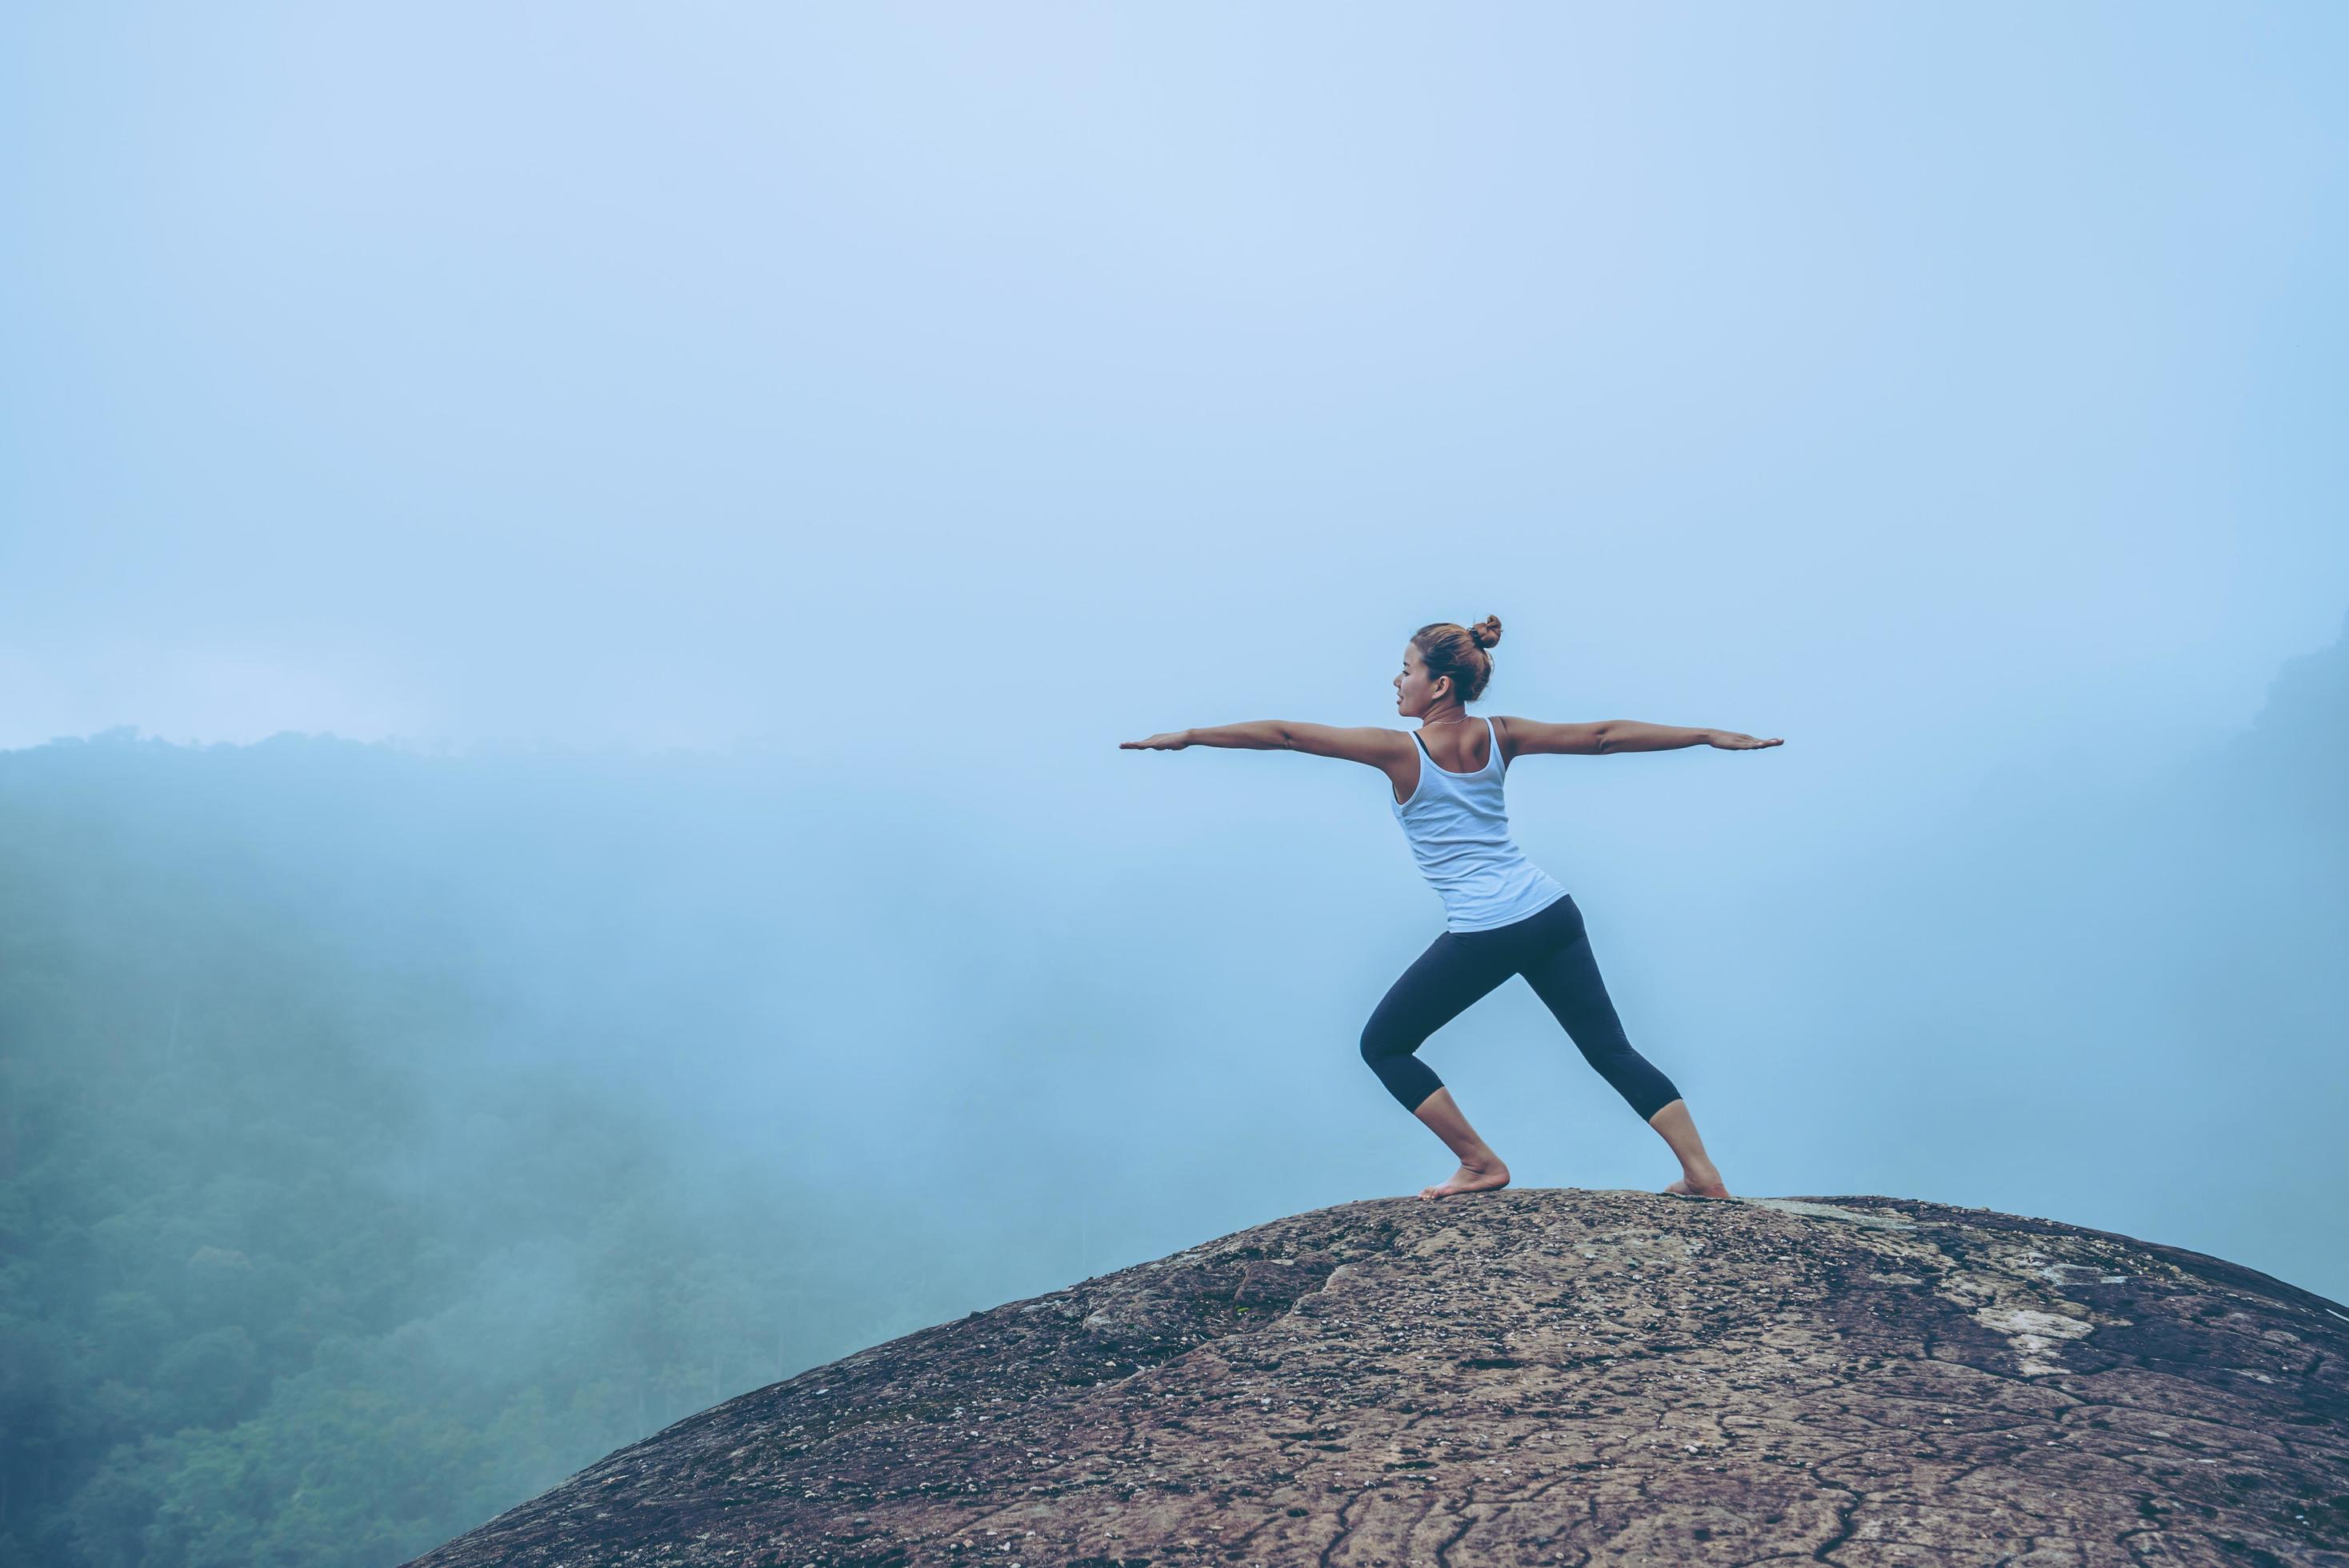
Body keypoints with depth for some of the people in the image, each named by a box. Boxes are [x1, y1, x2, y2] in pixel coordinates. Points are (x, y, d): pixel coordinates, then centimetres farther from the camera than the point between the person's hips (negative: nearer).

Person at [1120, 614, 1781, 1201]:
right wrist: (1709, 736, 16)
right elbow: (1604, 736, 9)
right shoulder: (1498, 738, 6)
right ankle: (1703, 1175, 12)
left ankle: (1481, 1165, 11)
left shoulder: (1401, 752, -7)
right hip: (1552, 913, 6)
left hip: (1483, 935, -6)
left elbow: (1285, 734, -5)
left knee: (1383, 1045, 11)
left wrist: (1187, 736, 0)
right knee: (1611, 1051, 14)